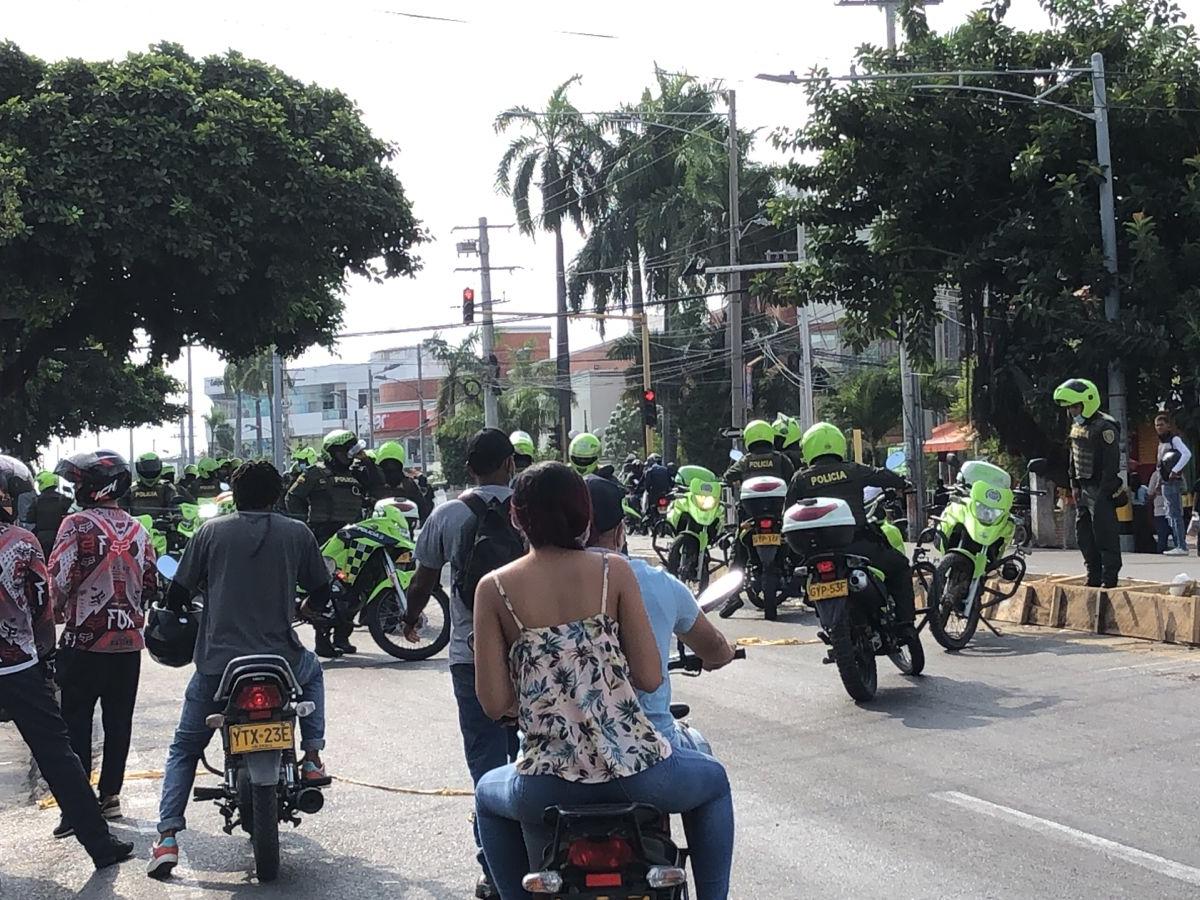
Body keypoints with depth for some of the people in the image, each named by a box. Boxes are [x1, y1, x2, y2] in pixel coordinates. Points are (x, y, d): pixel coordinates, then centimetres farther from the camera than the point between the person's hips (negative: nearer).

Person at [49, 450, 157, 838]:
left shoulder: (77, 525, -12)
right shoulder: (137, 529, 6)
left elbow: (59, 579, -15)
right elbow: (151, 586, 9)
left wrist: (57, 612, 4)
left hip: (84, 640, -5)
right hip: (129, 640, 5)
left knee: (76, 722, 1)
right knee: (119, 722, 11)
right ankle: (110, 795, 17)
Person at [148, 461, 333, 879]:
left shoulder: (211, 530, 3)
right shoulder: (297, 533, 4)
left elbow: (179, 591, 4)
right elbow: (321, 592, 12)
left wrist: (178, 610, 28)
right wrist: (306, 608, 36)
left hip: (217, 663, 0)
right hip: (280, 662, 0)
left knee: (183, 749, 17)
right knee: (312, 670, 36)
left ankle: (167, 838, 2)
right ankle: (312, 758, 24)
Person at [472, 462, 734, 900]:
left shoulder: (493, 589, 0)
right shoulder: (614, 571, -1)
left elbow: (494, 703, -2)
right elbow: (650, 678, -3)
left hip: (547, 787, 1)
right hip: (634, 771, 0)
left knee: (488, 794, 36)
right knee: (713, 781, 33)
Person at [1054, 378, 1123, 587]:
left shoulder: (1105, 427, -15)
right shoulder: (1077, 427, 14)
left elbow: (1112, 463, -18)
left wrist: (1105, 491, -19)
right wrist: (1074, 484, 14)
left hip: (1101, 492, -9)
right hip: (1084, 490, 9)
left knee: (1105, 534, -8)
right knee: (1084, 534, 11)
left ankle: (1110, 577, -4)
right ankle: (1094, 575, 19)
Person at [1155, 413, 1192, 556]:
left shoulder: (1174, 439, -8)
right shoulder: (1161, 442, 19)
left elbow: (1187, 454, -23)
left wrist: (1175, 471, -24)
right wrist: (1160, 482, 13)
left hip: (1173, 482, -10)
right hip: (1165, 483, 10)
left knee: (1176, 515, -11)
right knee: (1170, 515, 11)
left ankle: (1182, 547, -12)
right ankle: (1179, 545, 15)